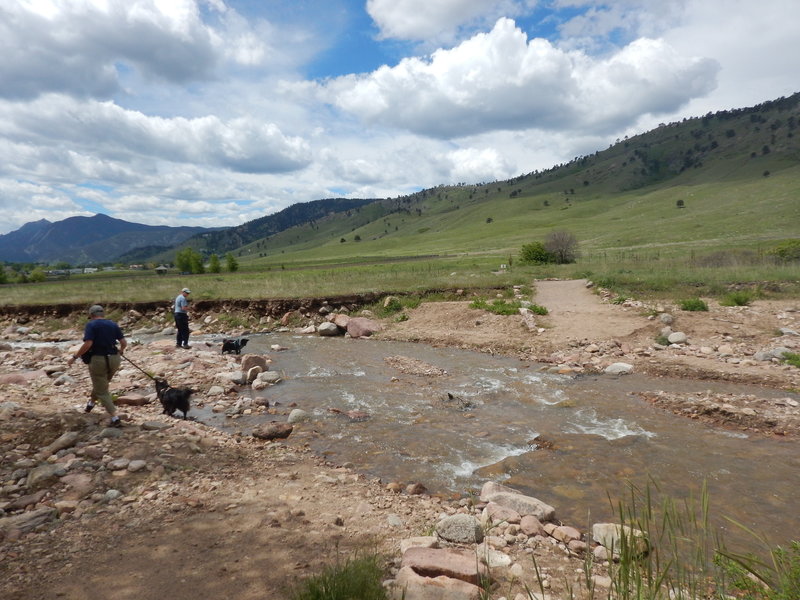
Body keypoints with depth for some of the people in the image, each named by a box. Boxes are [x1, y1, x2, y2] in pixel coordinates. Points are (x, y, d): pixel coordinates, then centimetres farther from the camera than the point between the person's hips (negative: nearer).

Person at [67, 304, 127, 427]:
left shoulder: (91, 325, -6)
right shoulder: (113, 324, 7)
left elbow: (87, 344, -19)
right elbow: (124, 342, 3)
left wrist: (74, 357, -9)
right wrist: (120, 351, 23)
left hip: (98, 360, -5)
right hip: (114, 359, 5)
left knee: (102, 392, 4)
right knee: (102, 384, 30)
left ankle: (115, 419, -4)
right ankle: (91, 403, 55)